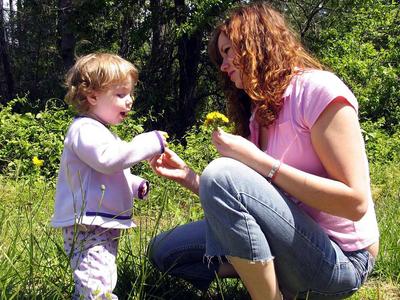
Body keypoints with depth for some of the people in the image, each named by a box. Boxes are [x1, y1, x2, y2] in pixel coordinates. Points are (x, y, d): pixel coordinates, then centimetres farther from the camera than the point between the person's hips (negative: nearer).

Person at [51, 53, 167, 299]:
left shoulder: (101, 131, 22)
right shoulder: (85, 130, -14)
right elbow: (108, 159, -31)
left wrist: (136, 185, 17)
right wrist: (151, 143, -25)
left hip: (104, 226, 11)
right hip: (87, 227, -11)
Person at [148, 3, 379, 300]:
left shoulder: (317, 89, -15)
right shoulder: (257, 113, 10)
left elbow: (355, 202, -23)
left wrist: (257, 160, -23)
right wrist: (189, 177, -4)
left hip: (341, 260, -8)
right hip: (292, 250, 8)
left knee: (222, 174, -27)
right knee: (164, 250, 6)